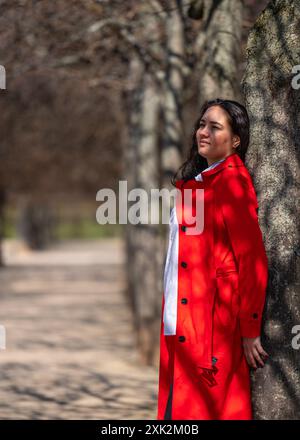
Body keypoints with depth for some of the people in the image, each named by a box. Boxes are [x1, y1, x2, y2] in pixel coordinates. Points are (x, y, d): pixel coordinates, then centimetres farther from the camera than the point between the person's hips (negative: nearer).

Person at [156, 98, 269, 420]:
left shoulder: (232, 181, -9)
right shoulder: (193, 182, 18)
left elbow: (252, 258, -15)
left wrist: (249, 329, -15)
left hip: (214, 327, -8)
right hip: (179, 326, 8)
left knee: (206, 409, -6)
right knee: (178, 407, 9)